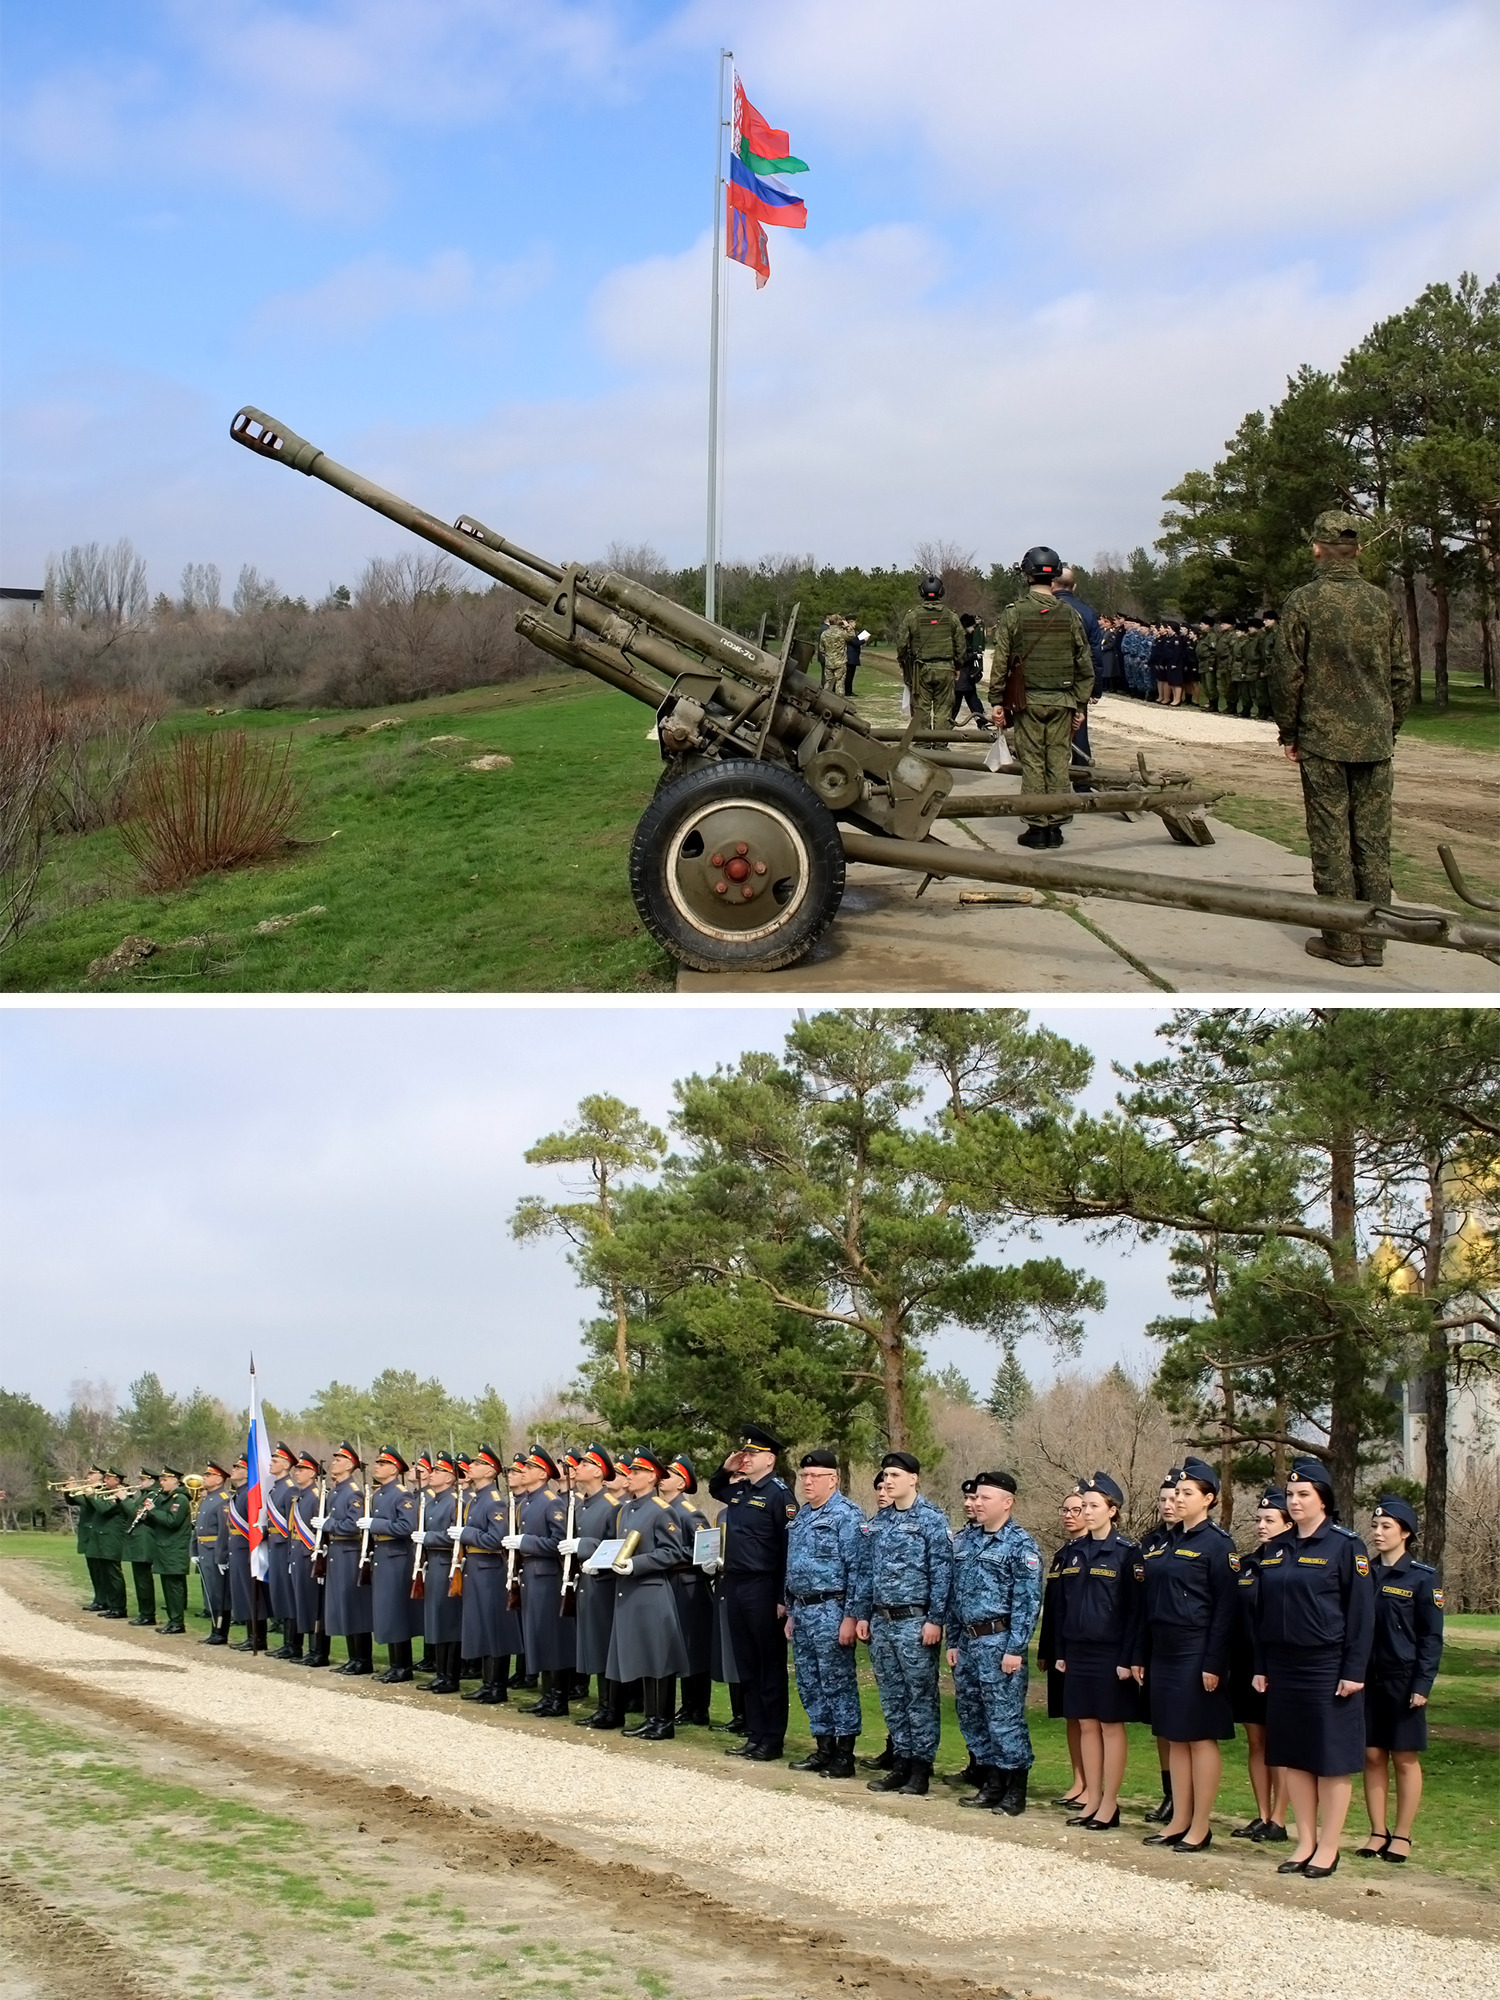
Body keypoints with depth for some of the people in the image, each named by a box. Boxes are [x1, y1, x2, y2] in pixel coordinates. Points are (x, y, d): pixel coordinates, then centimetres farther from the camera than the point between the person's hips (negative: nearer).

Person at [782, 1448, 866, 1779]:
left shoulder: (847, 1515, -11)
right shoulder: (801, 1516, 15)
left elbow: (856, 1569, -15)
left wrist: (850, 1616, -19)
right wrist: (791, 1612, 19)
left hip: (830, 1611, -8)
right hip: (801, 1610, 9)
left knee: (838, 1683, -3)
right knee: (809, 1684, 12)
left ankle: (844, 1754, 3)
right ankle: (823, 1748, 20)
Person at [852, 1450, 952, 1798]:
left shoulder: (932, 1519, -7)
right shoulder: (878, 1522, 12)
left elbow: (942, 1572, -11)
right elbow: (866, 1571, 16)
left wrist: (935, 1620, -15)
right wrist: (863, 1615, 11)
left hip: (915, 1621, -7)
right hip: (881, 1622, 7)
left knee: (921, 1695, 0)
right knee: (892, 1696, 11)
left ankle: (921, 1766, 5)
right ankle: (901, 1761, 18)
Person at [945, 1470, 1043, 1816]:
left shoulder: (1020, 1544, -7)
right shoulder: (964, 1539, 13)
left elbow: (1027, 1601, -12)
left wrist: (1015, 1649, -16)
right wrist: (953, 1641, 15)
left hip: (998, 1641, -8)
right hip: (967, 1640, 8)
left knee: (1004, 1717, -6)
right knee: (971, 1715, 12)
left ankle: (1015, 1792, 2)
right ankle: (990, 1784, 23)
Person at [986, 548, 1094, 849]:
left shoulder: (1014, 613, -4)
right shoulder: (1070, 615, 3)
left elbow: (1001, 661, -5)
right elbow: (1084, 664, 6)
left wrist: (997, 701, 1)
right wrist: (1081, 705, 13)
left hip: (1027, 700, -2)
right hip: (1062, 700, 2)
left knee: (1032, 764, 1)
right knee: (1058, 763, 5)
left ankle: (1037, 827, 0)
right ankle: (1055, 827, 6)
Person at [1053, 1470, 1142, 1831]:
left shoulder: (1125, 1552, -9)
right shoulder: (1075, 1552, 10)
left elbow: (1135, 1608, -11)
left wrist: (1130, 1658, -14)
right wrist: (1061, 1652, 9)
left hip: (1110, 1652, -6)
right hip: (1078, 1650, 6)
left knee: (1111, 1726, 1)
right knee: (1086, 1725, 10)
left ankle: (1109, 1805, 6)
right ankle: (1091, 1800, 16)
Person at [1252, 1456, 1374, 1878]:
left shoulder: (1345, 1546, -6)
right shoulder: (1276, 1550, 11)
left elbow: (1362, 1612, -9)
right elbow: (1263, 1611, 15)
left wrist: (1353, 1671, -13)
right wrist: (1260, 1666, 10)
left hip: (1327, 1666, -6)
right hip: (1284, 1666, 6)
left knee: (1332, 1759, 0)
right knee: (1294, 1756, 9)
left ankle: (1328, 1848, 7)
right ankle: (1305, 1843, 18)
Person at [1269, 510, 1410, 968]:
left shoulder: (1303, 603, -7)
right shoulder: (1383, 602, 4)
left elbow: (1286, 673, -6)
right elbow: (1401, 676, 9)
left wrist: (1288, 732, 4)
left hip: (1323, 741, -3)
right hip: (1375, 742, 4)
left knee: (1332, 843, 2)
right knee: (1373, 842, 7)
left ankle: (1341, 941, 3)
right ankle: (1373, 941, 11)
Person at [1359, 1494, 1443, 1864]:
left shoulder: (1422, 1577, -4)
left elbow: (1431, 1637, -5)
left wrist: (1422, 1685, -11)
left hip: (1403, 1681, -4)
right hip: (1367, 1678, 4)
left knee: (1405, 1759, 3)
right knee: (1372, 1756, 6)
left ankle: (1402, 1836, 10)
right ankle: (1378, 1833, 13)